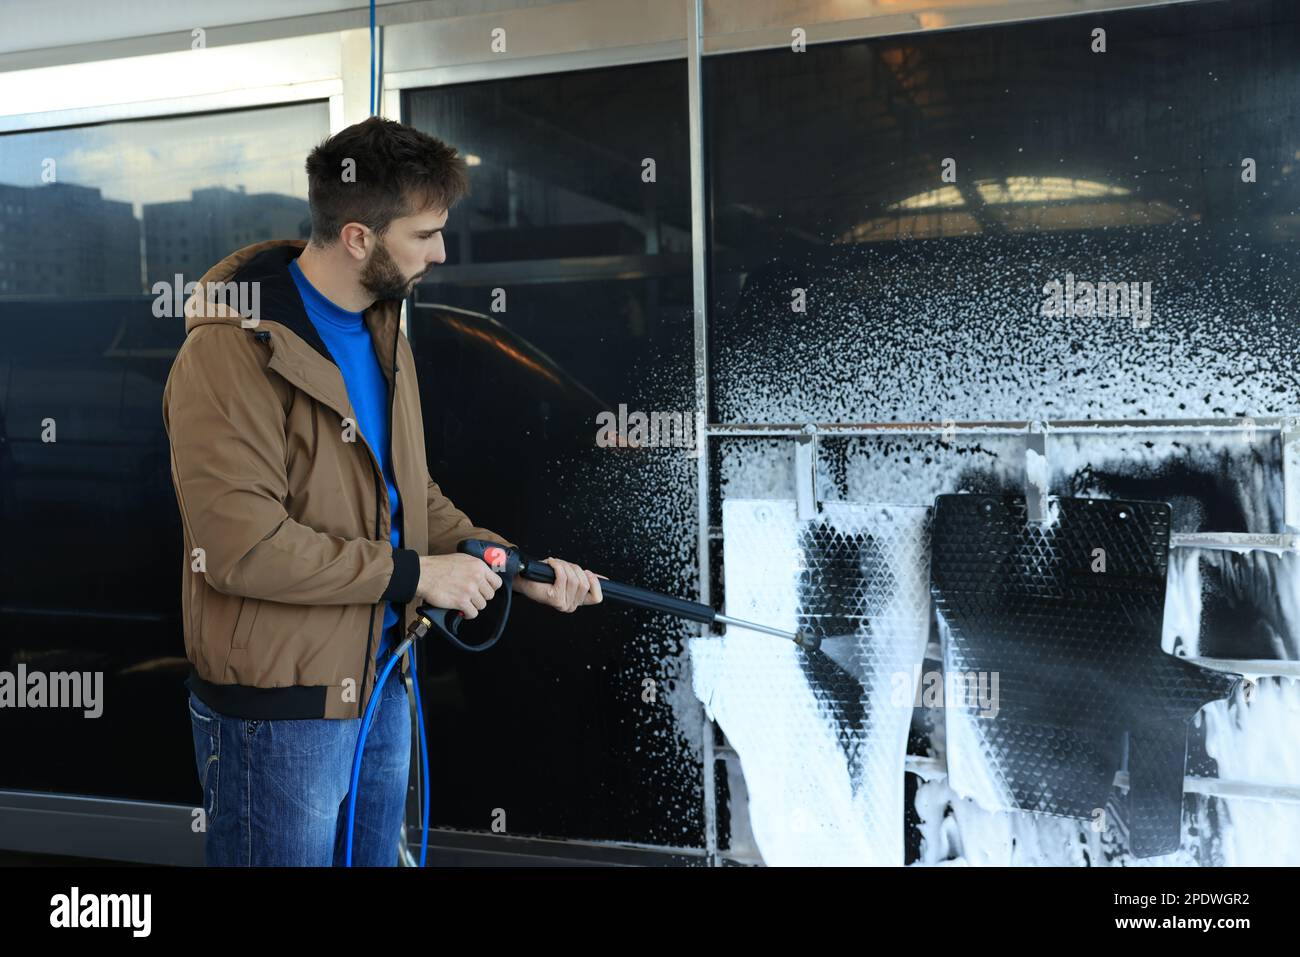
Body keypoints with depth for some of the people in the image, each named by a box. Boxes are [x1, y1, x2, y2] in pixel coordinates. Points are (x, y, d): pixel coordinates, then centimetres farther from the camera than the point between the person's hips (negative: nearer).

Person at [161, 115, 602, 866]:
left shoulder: (384, 333, 9)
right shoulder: (234, 351, -19)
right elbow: (241, 545, -25)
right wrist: (412, 574, -19)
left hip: (380, 683, 8)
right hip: (278, 709, -8)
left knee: (374, 855, 19)